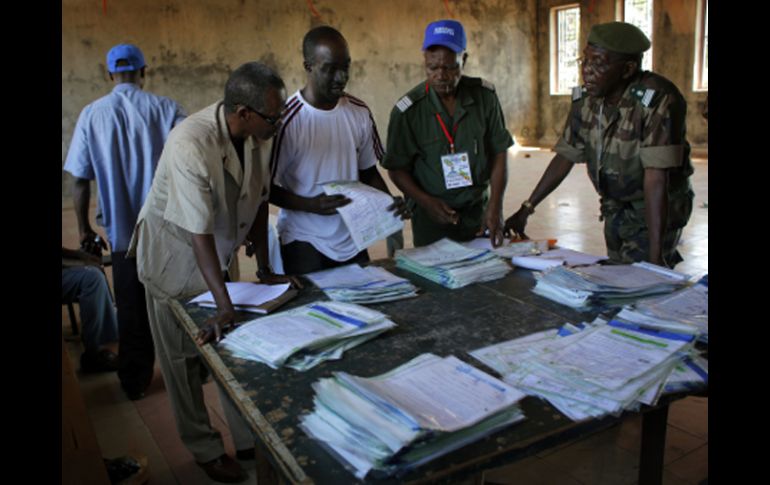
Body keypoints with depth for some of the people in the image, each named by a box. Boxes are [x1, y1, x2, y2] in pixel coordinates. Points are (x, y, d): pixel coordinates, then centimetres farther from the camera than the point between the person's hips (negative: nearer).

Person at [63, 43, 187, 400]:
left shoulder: (92, 115, -2)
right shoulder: (166, 109, -5)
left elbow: (79, 181, -2)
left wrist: (85, 229, 8)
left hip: (123, 232, 1)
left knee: (132, 309, 14)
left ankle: (135, 381, 27)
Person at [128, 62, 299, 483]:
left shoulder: (250, 134, -13)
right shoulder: (189, 145, -34)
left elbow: (258, 199, -2)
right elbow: (199, 234, -35)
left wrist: (264, 268, 1)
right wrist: (224, 305, -35)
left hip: (218, 253, 6)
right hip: (175, 257, -6)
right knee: (184, 361, 8)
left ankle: (250, 439, 29)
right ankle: (205, 449, 28)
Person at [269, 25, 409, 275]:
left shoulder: (359, 112, 0)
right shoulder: (287, 119, -15)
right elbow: (267, 187, -9)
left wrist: (389, 203, -6)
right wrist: (310, 205, -24)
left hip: (353, 241, 5)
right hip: (305, 244, -5)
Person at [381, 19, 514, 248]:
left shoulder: (484, 96, -6)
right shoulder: (407, 110, -12)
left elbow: (499, 153, -2)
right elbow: (397, 169, -5)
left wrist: (495, 207, -12)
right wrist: (426, 202, -20)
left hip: (479, 211, 3)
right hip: (431, 219, -2)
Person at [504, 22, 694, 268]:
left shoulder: (657, 100, -25)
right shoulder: (586, 98, -6)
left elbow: (656, 178, -30)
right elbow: (565, 156, 2)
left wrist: (656, 255, -32)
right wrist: (526, 209, 0)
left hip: (657, 211, -6)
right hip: (615, 209, 6)